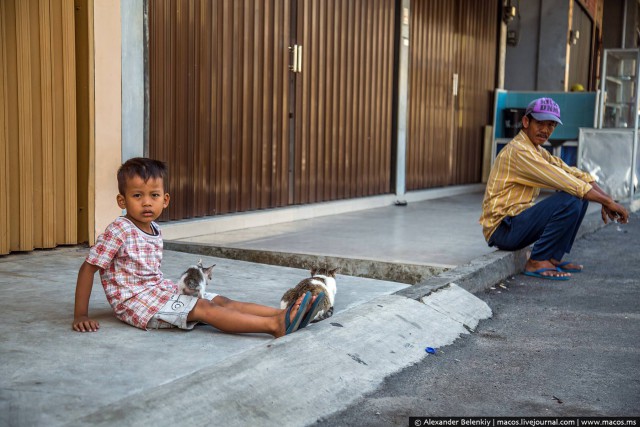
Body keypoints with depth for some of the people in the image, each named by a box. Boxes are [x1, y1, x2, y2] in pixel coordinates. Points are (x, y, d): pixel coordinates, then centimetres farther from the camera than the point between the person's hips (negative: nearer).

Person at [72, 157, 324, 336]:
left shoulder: (154, 230, 10)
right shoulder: (118, 232, -14)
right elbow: (87, 268, -13)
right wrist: (81, 316, -15)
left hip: (161, 292, 8)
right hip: (136, 302, -8)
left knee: (222, 301, -7)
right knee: (205, 308, -23)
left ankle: (285, 314, -18)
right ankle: (275, 325, -35)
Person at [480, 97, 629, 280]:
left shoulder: (539, 151, 13)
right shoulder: (518, 150, -18)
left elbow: (575, 174, 9)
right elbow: (564, 181, -22)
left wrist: (605, 198, -6)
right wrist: (607, 201, -18)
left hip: (517, 220, 10)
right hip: (502, 228, -10)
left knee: (581, 195, 6)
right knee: (569, 200, -23)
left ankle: (553, 258, 8)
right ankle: (537, 262, -12)